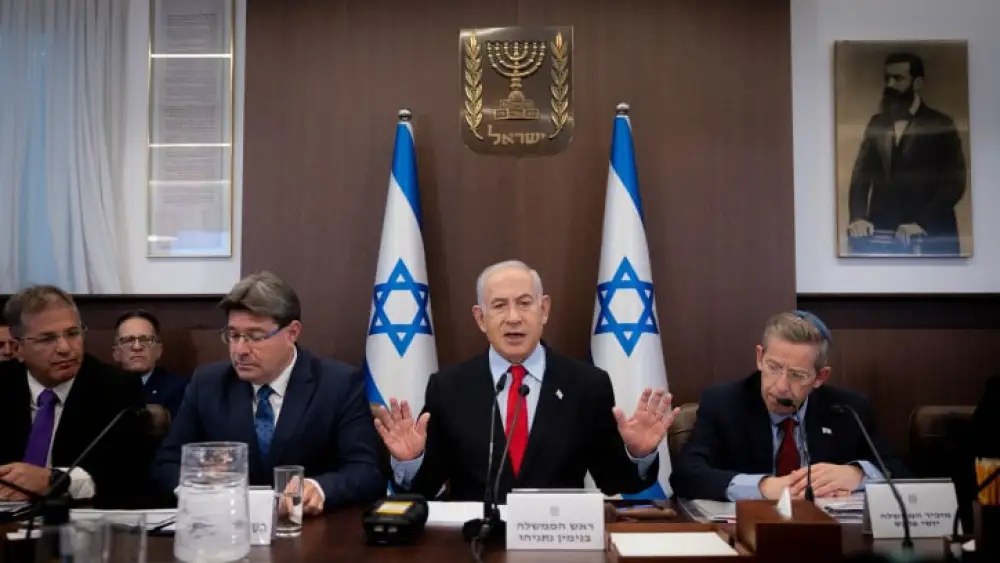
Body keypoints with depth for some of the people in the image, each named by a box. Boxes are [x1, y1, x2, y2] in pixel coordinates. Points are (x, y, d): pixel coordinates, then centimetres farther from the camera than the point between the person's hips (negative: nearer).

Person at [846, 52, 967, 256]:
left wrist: (921, 223, -19)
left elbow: (954, 182, -7)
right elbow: (861, 174, 5)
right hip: (881, 234, 3)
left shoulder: (941, 125, 0)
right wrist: (858, 217, -11)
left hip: (930, 236, -3)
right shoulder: (876, 123, 12)